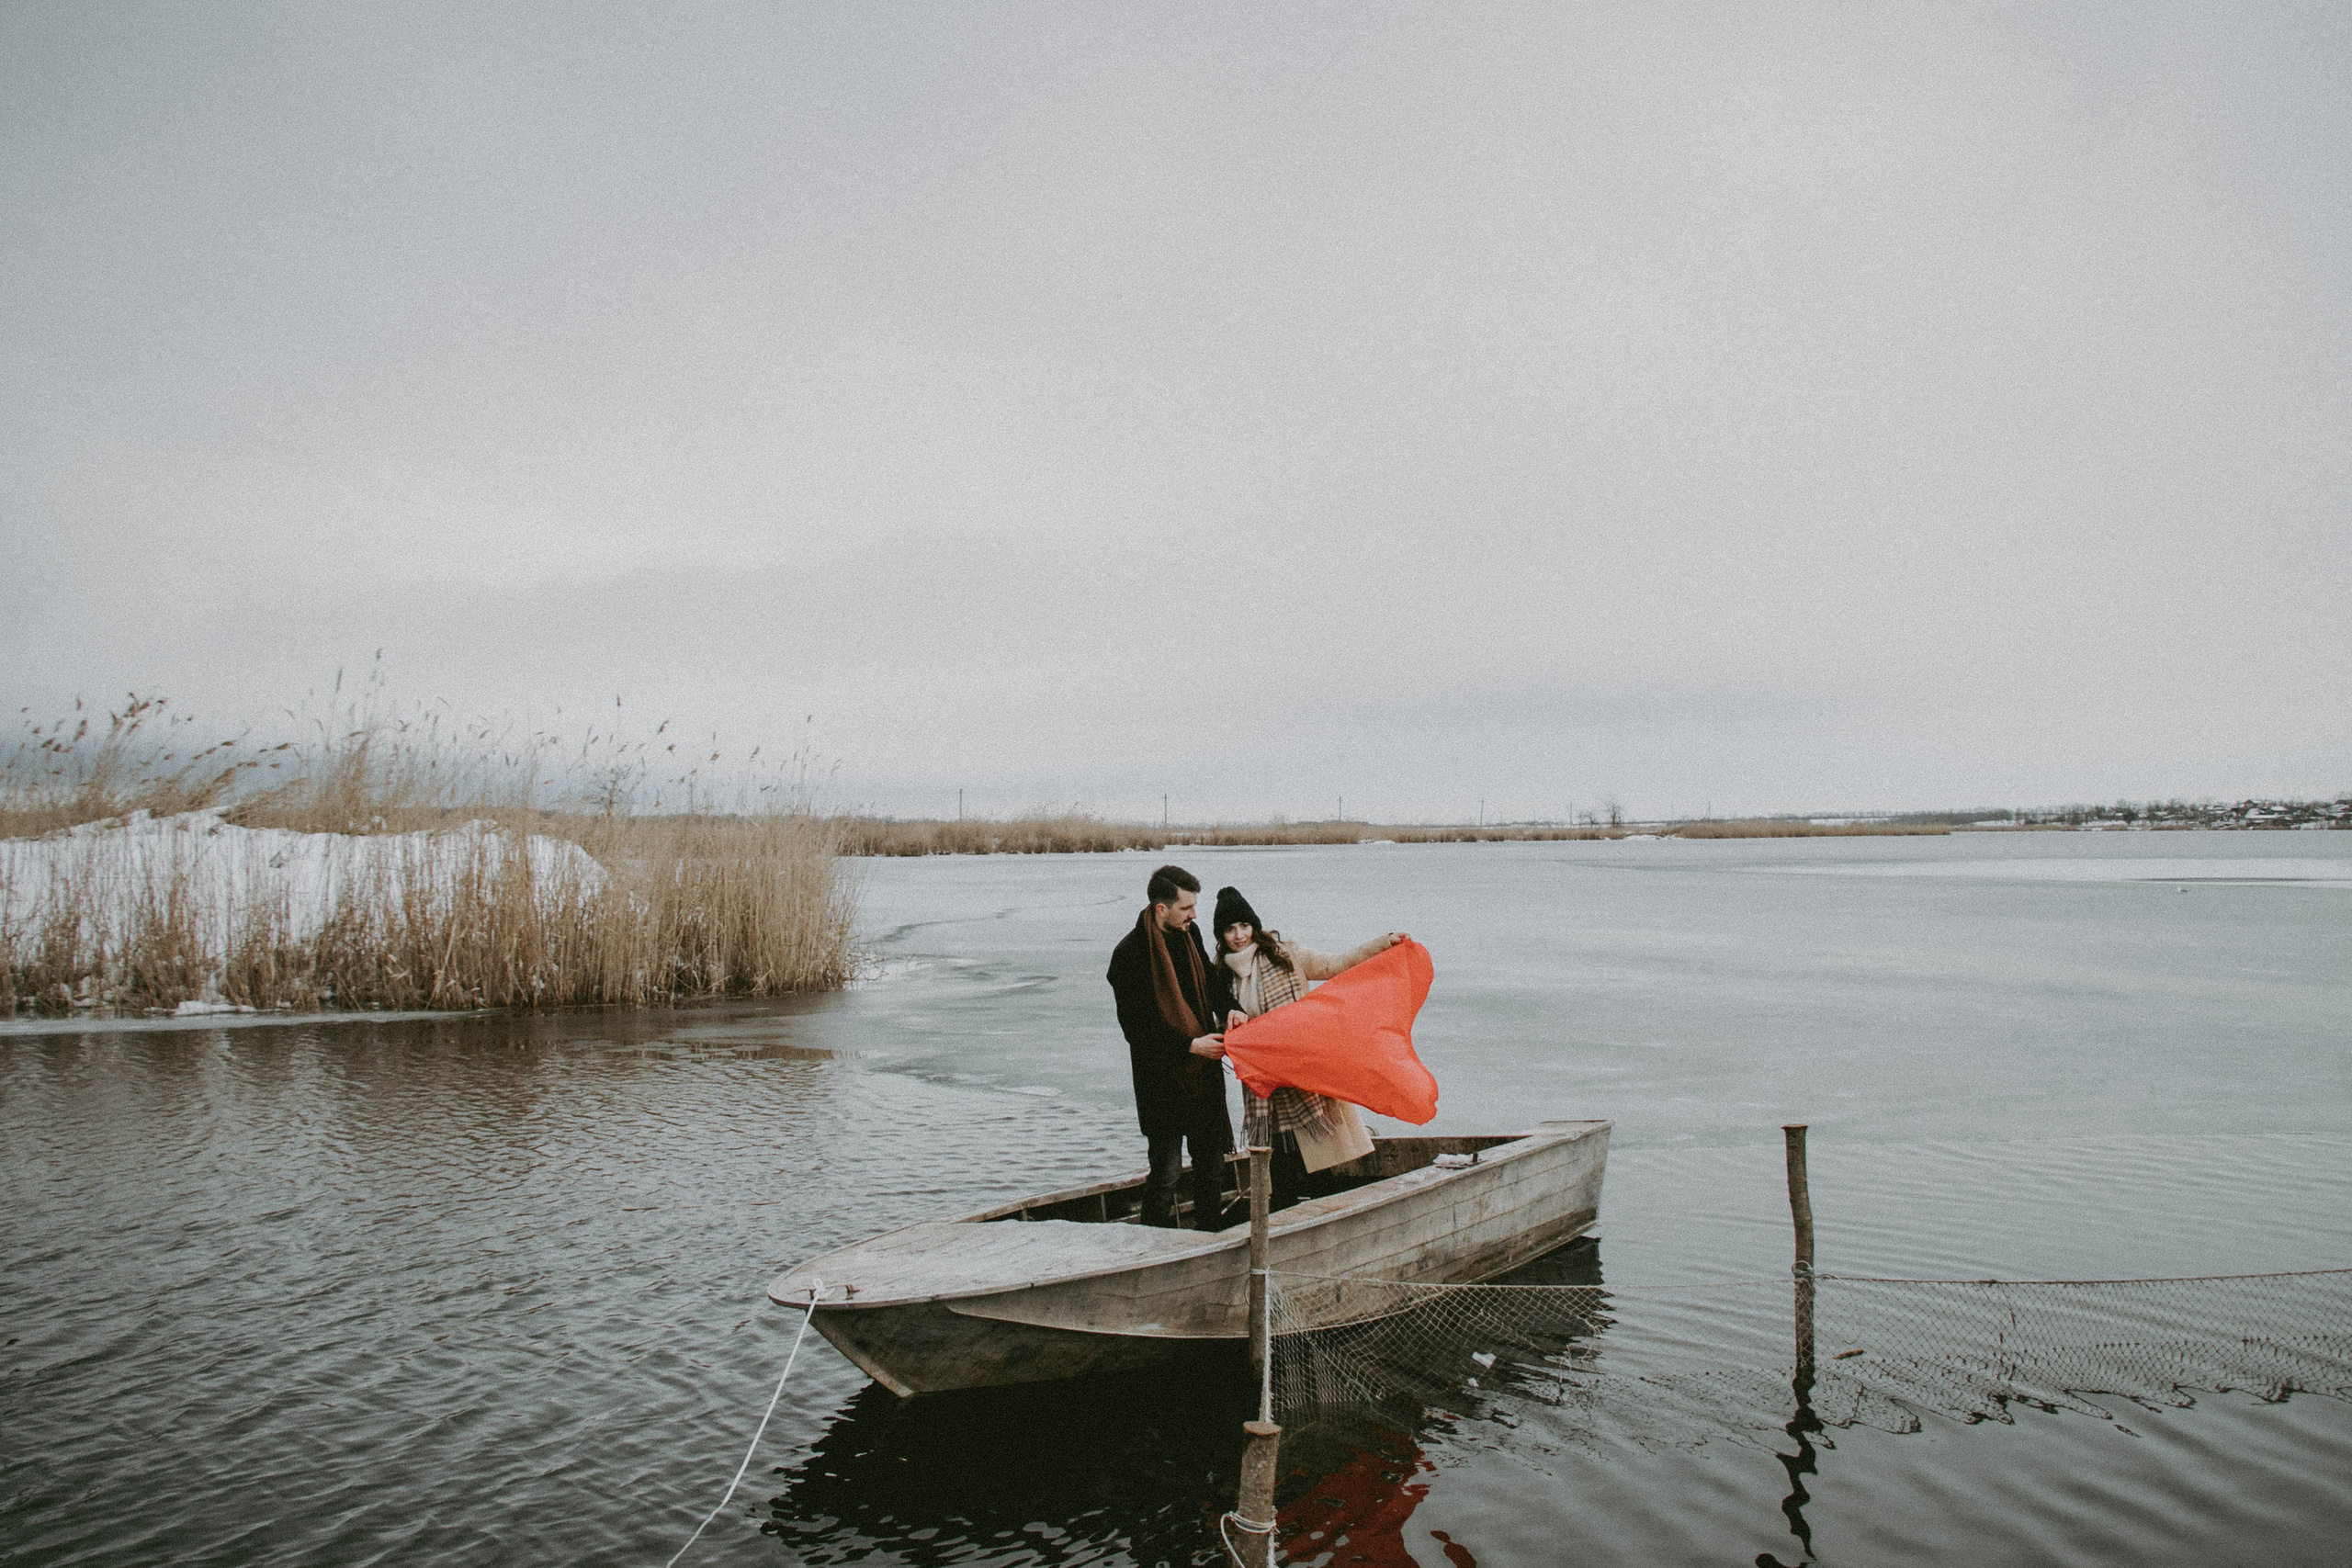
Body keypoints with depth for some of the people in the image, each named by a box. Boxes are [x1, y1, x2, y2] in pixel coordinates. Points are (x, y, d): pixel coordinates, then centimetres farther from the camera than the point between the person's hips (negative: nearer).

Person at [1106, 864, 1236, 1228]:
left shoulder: (1189, 933, 4)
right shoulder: (1130, 953, -17)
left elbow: (1209, 979, 18)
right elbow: (1136, 1029, -17)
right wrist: (1190, 1045, -19)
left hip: (1203, 1071, 7)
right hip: (1162, 1078, -7)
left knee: (1211, 1160, 17)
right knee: (1167, 1170, -4)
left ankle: (1211, 1235, 32)